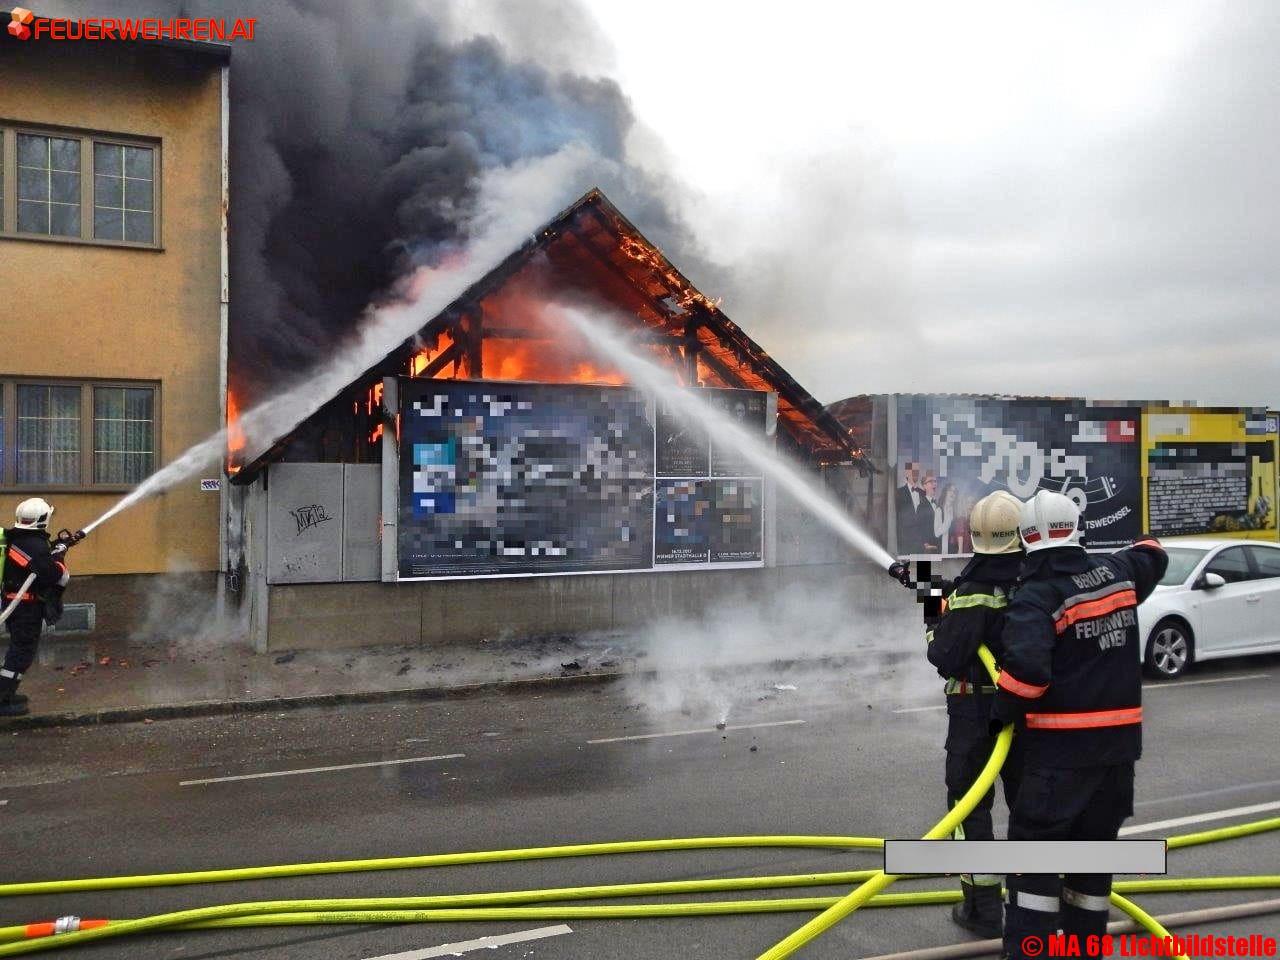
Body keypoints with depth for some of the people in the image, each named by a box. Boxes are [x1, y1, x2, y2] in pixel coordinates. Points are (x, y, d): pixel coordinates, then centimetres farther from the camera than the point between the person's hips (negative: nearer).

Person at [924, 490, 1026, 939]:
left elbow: (947, 659, -21)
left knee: (970, 803, 8)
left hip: (976, 712, -4)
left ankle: (983, 907, 10)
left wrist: (935, 635, -1)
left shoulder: (973, 592, -20)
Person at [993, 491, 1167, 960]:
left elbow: (1026, 667, -29)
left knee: (1033, 846, -2)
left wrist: (1003, 713, -13)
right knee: (1094, 843, 17)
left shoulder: (1035, 597, -16)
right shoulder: (1117, 573, 4)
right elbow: (1152, 556, 28)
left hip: (1062, 747, -7)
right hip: (1119, 742, 7)